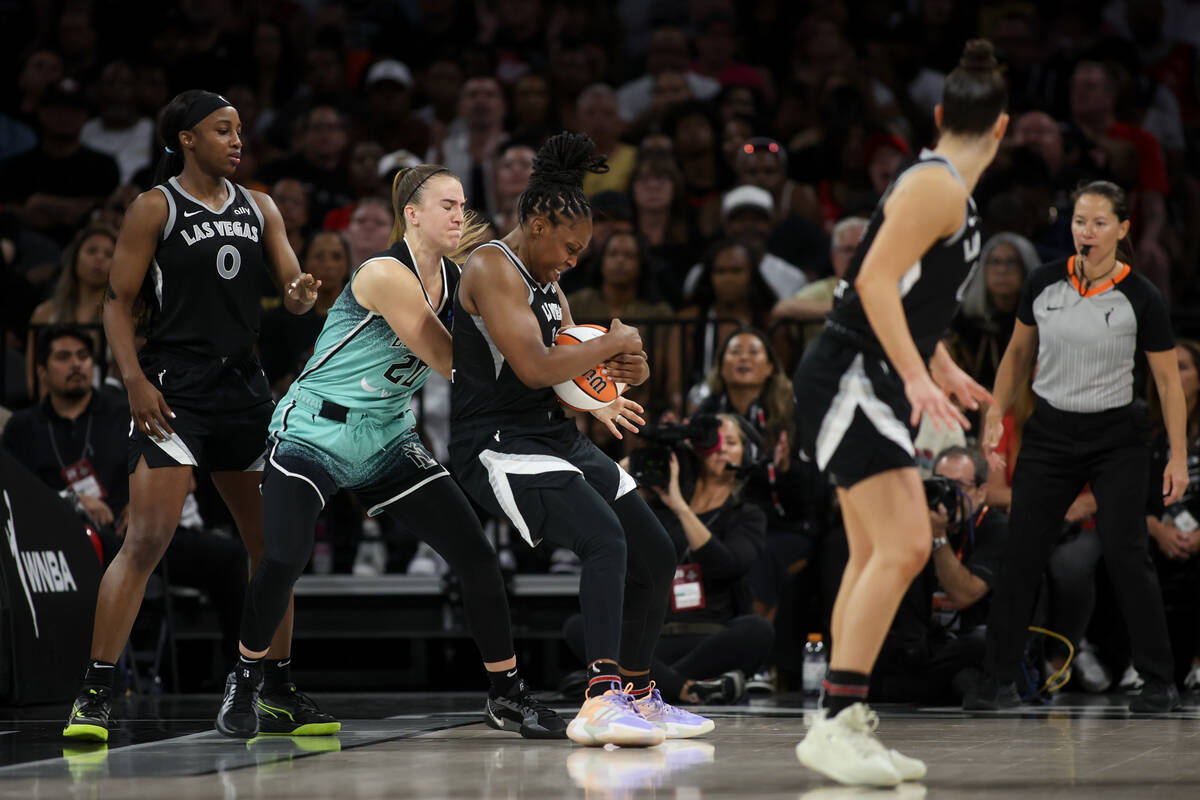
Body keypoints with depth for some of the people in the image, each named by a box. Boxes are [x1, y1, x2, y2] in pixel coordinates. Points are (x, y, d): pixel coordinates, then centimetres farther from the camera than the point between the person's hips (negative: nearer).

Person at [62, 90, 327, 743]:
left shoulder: (259, 209, 12)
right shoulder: (155, 209, -3)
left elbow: (291, 291, 11)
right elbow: (117, 302, -4)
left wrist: (303, 295, -14)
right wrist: (134, 380, -17)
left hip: (244, 388, 6)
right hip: (173, 390, -6)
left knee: (272, 542, 10)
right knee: (146, 540, -16)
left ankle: (279, 690, 23)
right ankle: (94, 695, -14)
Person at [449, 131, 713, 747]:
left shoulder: (547, 284, 17)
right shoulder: (491, 268, -13)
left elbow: (574, 369, 23)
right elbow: (535, 369, -24)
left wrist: (625, 371, 1)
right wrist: (613, 344, -12)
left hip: (557, 438, 10)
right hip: (498, 444, -10)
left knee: (655, 555, 12)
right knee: (604, 536, -31)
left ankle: (638, 696, 28)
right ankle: (601, 700, -40)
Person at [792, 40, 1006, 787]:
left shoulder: (948, 188, 16)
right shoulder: (937, 186, -14)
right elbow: (876, 281, -23)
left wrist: (943, 369, 40)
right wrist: (918, 377, -28)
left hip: (879, 388, 11)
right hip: (850, 379, -11)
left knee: (875, 555, 13)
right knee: (904, 546, -19)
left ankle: (849, 725, 17)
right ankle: (834, 724, -21)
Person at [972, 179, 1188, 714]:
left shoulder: (1140, 297, -10)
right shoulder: (1043, 284, -2)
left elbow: (1168, 379, -5)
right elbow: (1018, 353, 12)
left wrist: (1179, 457, -9)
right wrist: (997, 415, 5)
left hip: (1116, 439, -3)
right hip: (1049, 435, 3)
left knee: (1126, 555, -10)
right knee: (1021, 556, -1)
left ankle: (1161, 684, 1)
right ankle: (999, 681, 7)